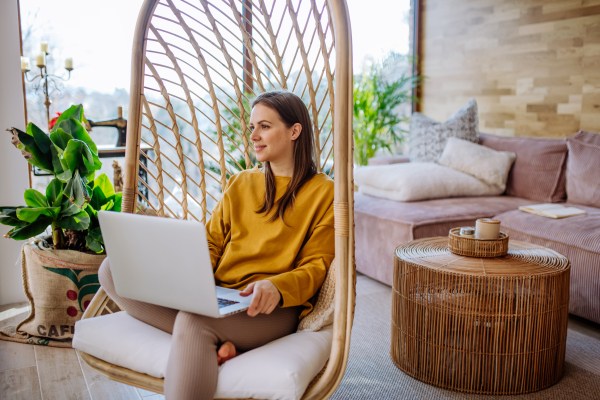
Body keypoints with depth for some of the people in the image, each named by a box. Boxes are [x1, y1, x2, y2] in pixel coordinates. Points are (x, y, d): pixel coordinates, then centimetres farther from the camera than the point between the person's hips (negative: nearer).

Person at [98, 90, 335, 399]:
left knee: (193, 320, -39)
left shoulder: (323, 192, 4)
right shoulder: (239, 184, 21)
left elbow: (316, 266, -1)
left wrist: (276, 286, -21)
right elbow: (211, 243, 16)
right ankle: (217, 342, -24)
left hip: (274, 310, -6)